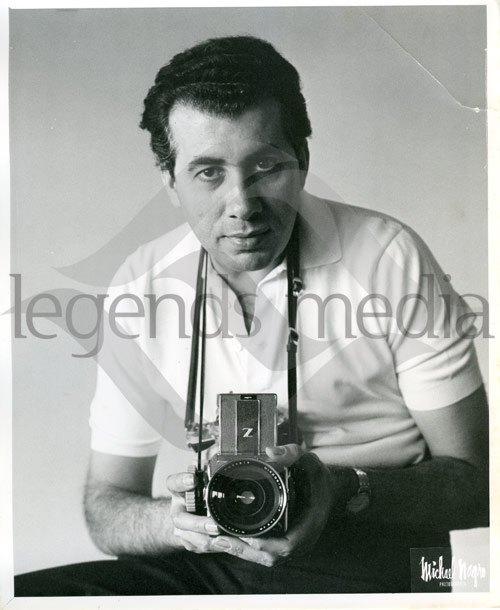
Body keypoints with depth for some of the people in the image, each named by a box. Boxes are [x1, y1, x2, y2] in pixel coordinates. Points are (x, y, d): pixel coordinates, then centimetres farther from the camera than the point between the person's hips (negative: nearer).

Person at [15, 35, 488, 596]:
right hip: (209, 563, 3)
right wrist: (175, 519, -20)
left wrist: (346, 492, -25)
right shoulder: (140, 290, -2)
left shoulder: (390, 261, -11)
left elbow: (472, 477, -5)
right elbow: (107, 505, 3)